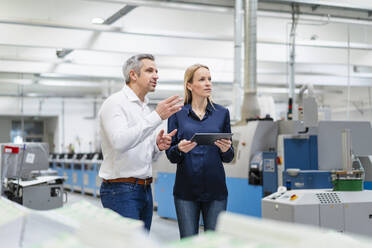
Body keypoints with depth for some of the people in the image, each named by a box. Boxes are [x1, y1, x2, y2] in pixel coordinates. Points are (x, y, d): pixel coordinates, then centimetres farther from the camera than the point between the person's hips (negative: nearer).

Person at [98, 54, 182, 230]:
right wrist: (157, 117, -28)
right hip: (121, 190, -8)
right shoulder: (115, 103, -9)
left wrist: (157, 146, -1)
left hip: (145, 189, 8)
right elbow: (120, 142, -27)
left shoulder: (146, 108, 18)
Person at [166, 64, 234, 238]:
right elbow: (170, 155, 3)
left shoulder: (222, 113, 8)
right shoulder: (177, 113, 4)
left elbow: (228, 158, 10)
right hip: (186, 189, -1)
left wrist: (226, 149, -11)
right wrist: (180, 149, -18)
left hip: (215, 189, 1)